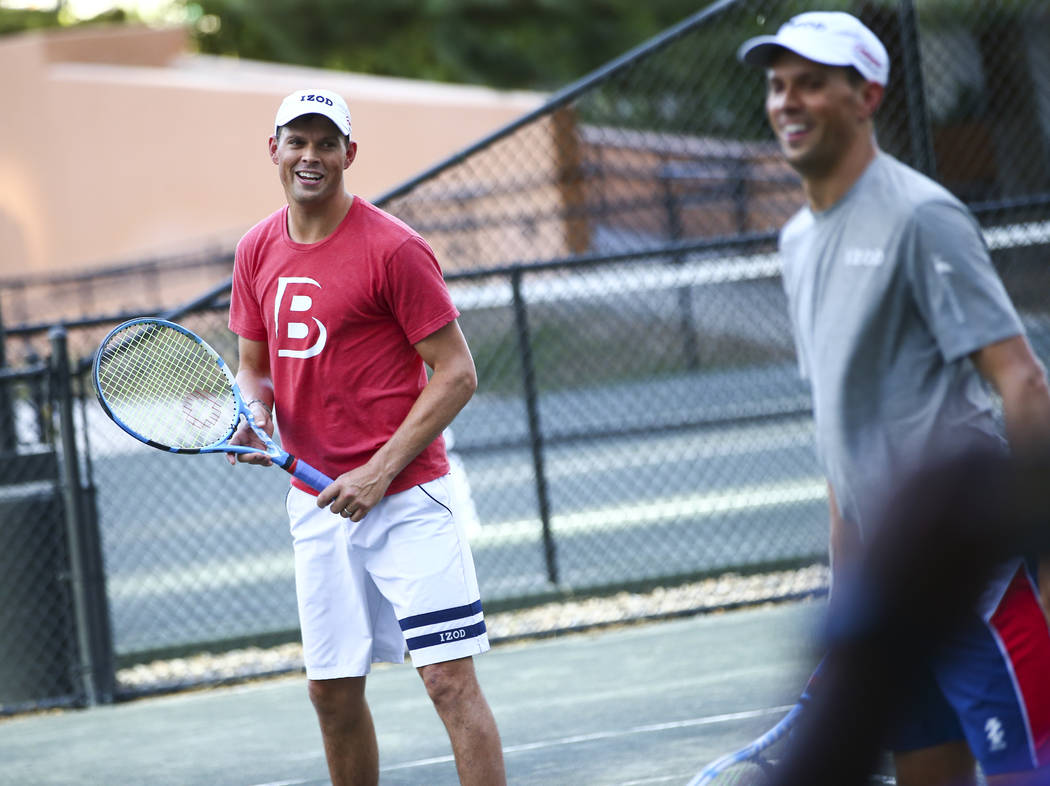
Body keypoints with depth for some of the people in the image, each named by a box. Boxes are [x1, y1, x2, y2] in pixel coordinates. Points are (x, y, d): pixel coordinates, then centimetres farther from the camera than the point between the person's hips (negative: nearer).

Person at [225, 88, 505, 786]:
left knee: (450, 677, -11)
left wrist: (379, 472, -17)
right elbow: (254, 363, 20)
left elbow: (457, 374, -11)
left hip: (405, 493, -6)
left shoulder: (394, 248, -11)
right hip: (316, 499, 6)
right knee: (333, 691, 10)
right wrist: (255, 407, -5)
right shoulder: (258, 251, 8)